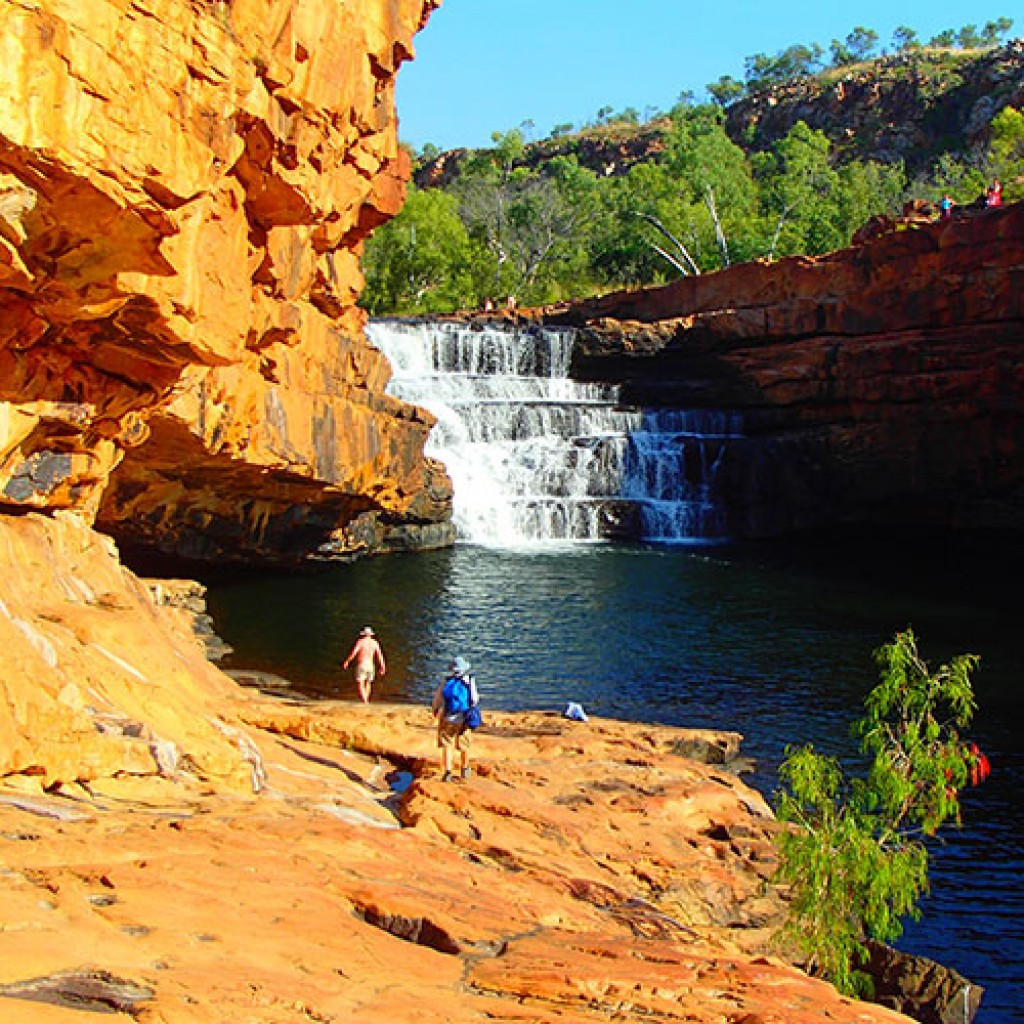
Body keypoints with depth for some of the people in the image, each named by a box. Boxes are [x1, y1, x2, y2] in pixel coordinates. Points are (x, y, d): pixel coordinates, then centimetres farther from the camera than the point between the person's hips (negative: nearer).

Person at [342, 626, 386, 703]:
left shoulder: (360, 641, -7)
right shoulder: (374, 643, 5)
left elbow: (353, 653, -14)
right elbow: (379, 655, 3)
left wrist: (346, 662, -4)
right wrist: (382, 666, 8)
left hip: (361, 665, -5)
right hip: (370, 665, 5)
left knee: (360, 684, -5)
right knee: (368, 683, 21)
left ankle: (364, 701, -21)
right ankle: (366, 700, 28)